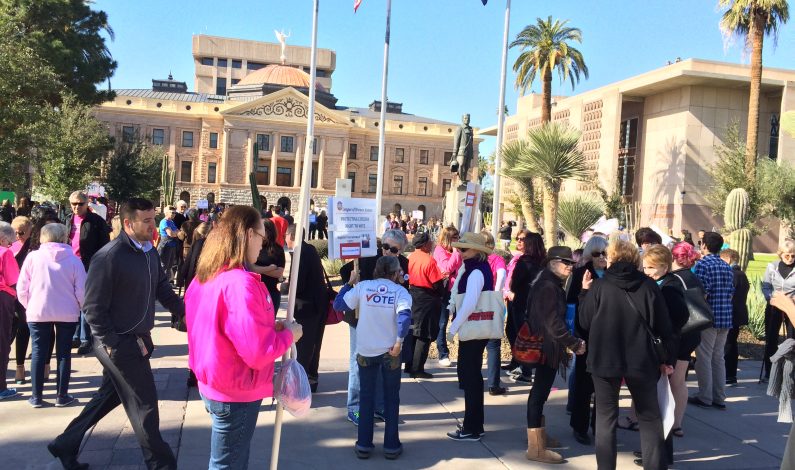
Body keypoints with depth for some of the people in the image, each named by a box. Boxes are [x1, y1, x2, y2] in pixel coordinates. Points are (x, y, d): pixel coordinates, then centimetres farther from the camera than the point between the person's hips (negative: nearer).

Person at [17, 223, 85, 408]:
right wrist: (80, 307, 11)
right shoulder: (74, 259, -5)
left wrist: (29, 306, 14)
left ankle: (36, 396, 15)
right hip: (67, 314, 0)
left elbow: (21, 288, -1)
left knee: (38, 353, 11)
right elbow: (81, 290, -7)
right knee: (64, 353, 9)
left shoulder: (33, 257, -4)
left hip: (37, 313, 1)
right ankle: (62, 396, 13)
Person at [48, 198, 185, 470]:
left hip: (138, 340, 8)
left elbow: (163, 289, 12)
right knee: (145, 404, 4)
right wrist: (111, 344, -17)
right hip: (119, 344, -8)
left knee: (109, 396, 22)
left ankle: (66, 445, 38)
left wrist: (186, 313, 1)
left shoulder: (150, 252, 4)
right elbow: (93, 307, -18)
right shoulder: (109, 257, -20)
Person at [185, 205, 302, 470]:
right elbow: (258, 353, -28)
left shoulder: (204, 277, 3)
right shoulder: (240, 283, -26)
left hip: (212, 384, 9)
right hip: (236, 392, -9)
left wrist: (269, 326, 7)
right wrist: (288, 334, -10)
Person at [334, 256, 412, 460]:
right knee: (391, 398, 13)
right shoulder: (400, 291, -6)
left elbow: (338, 305, 1)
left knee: (366, 397, 14)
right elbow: (405, 317, -22)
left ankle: (364, 445, 18)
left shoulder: (362, 286, -2)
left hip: (366, 351, 1)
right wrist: (399, 343, -16)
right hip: (390, 352, -1)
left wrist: (350, 283, 13)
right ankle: (391, 446, 18)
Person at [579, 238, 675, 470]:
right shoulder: (648, 286, -2)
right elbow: (663, 326, -1)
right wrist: (666, 359, 9)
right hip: (641, 361, 1)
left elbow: (584, 322, -1)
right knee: (650, 418, 14)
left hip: (604, 360, -1)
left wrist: (585, 292, 10)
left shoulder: (598, 286, -6)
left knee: (606, 418, 10)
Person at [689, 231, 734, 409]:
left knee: (704, 358, 2)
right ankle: (719, 398, 17)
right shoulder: (727, 267, 11)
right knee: (718, 358, 13)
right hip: (726, 318, 7)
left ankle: (705, 397, 7)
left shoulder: (703, 264, -12)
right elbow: (731, 293, 14)